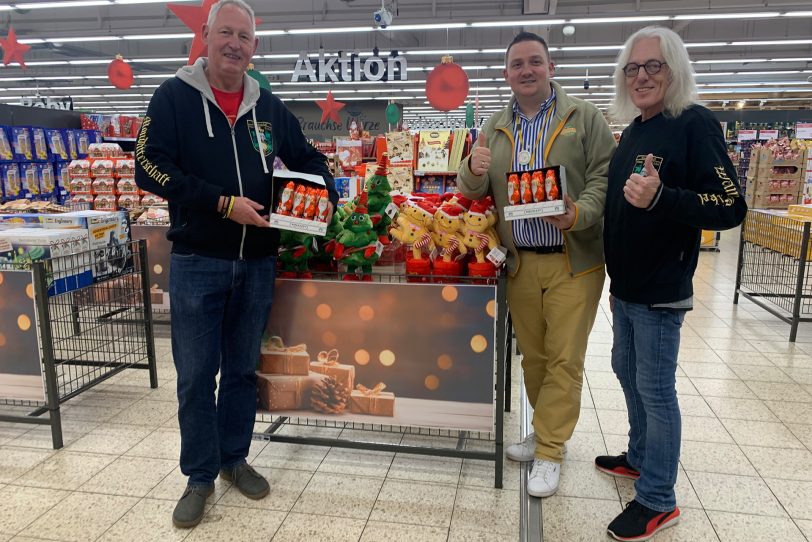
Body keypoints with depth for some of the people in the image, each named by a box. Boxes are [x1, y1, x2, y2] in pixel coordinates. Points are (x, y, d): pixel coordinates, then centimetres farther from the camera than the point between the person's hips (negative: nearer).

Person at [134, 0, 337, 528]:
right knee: (196, 376, 4)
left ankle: (234, 458, 32)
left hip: (257, 261, 3)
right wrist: (225, 203, -18)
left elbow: (308, 158, 18)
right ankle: (200, 477, 22)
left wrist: (328, 196, -1)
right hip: (197, 262, -3)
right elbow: (151, 169, -11)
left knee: (243, 368, 14)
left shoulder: (268, 105, 8)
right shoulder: (174, 97, -2)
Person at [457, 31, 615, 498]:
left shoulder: (585, 118, 1)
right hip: (520, 262, 4)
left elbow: (605, 176, -5)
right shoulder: (495, 128, 12)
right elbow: (475, 192, 11)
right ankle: (547, 431, 33)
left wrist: (579, 213, -23)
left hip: (573, 262, -3)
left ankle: (550, 452, 12)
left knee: (564, 359, 0)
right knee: (533, 355, 13)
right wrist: (474, 171, -13)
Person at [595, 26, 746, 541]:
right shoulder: (634, 130, 11)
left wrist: (660, 198, -34)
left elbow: (731, 206, -21)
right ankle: (641, 457, 39)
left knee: (655, 388, 0)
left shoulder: (696, 124, -14)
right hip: (625, 284, 9)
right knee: (627, 371, 19)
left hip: (660, 289, -8)